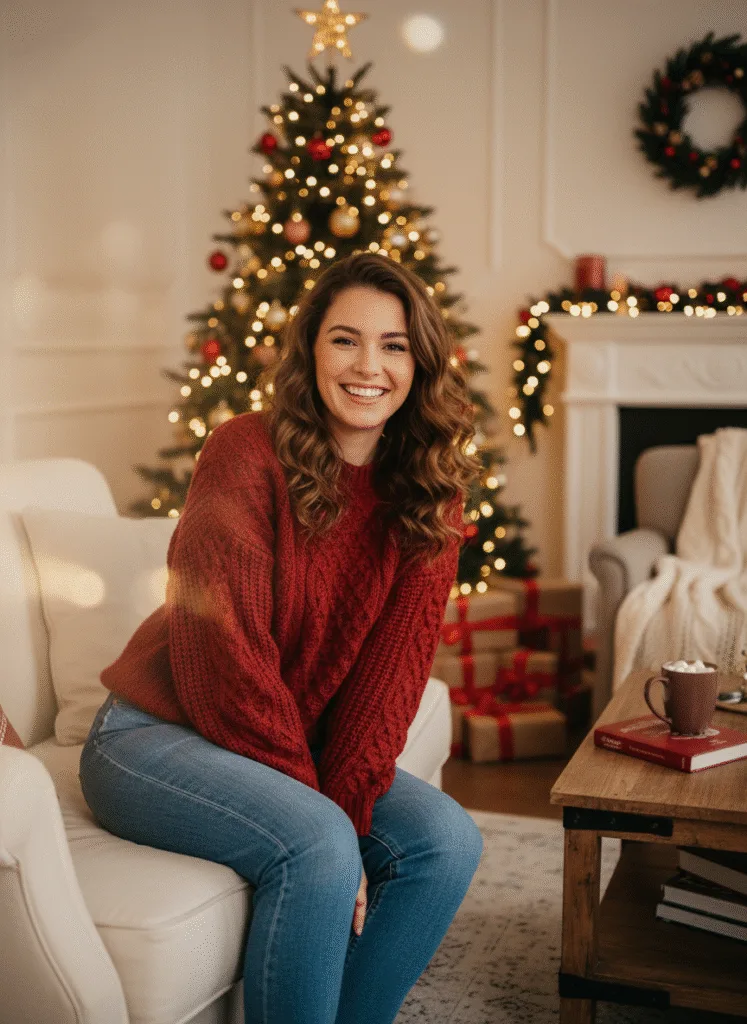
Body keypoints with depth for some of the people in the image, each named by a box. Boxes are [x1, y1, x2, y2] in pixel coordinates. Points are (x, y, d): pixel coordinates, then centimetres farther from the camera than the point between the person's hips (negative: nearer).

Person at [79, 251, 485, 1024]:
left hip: (304, 751, 6)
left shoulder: (428, 499, -1)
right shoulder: (248, 454, -17)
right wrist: (319, 809, -18)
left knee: (447, 841, -12)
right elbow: (223, 650, -21)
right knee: (316, 847, -29)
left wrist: (347, 805, -18)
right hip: (156, 733, -5)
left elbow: (395, 668, -6)